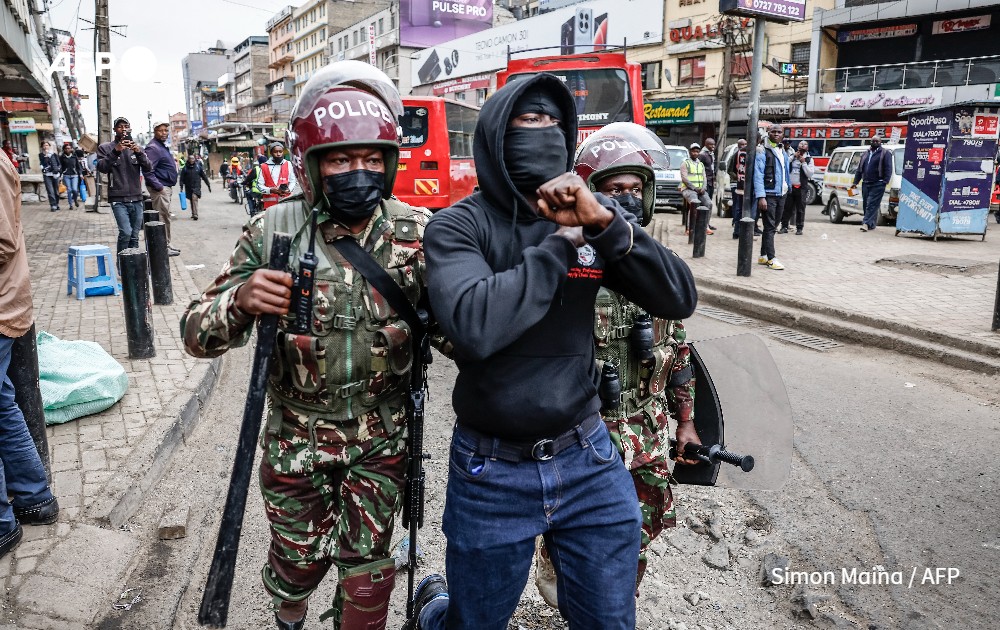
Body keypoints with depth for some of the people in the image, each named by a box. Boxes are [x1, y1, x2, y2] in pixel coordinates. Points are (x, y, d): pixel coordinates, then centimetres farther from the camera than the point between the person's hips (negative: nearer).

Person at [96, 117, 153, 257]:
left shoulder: (137, 148, 13)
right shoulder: (105, 148, 5)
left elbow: (148, 169, 0)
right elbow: (101, 167, -9)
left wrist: (139, 152, -16)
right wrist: (116, 151, -20)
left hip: (137, 199, 4)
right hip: (118, 199, -3)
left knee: (134, 236, 5)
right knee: (125, 232, -18)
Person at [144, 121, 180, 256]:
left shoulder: (163, 146, 17)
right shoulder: (153, 148, -15)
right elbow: (148, 171, -22)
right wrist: (159, 187, -23)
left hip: (166, 187, 10)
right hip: (160, 188, -10)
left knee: (165, 216, 16)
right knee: (163, 218, -7)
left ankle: (166, 244, 24)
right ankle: (164, 247, -3)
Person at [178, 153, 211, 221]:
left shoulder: (198, 167, 2)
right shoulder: (185, 168, 1)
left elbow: (204, 176, 7)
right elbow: (182, 178, 2)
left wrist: (208, 185, 8)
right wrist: (181, 187, -8)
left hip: (196, 187, -2)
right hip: (188, 187, 2)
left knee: (194, 198, -20)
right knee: (191, 201, 10)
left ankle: (195, 214, -24)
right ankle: (193, 214, 23)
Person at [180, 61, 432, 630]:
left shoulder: (417, 231, -12)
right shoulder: (274, 232, -13)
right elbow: (197, 335, -12)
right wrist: (240, 301, -35)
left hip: (383, 439, 0)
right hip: (297, 438, 0)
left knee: (367, 572, 14)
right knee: (299, 559, 20)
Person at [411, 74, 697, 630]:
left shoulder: (589, 219, -1)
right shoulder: (459, 225, -11)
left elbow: (680, 300, -9)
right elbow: (476, 325, -29)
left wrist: (604, 223, -21)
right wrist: (562, 242, -19)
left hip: (589, 460, 3)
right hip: (492, 472, -3)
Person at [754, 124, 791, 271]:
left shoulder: (783, 152, 16)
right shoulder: (762, 151, -7)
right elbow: (758, 175, -14)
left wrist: (786, 188, 13)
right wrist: (761, 196, -21)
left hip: (781, 194, 7)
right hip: (769, 195, -7)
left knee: (772, 227, 10)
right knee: (770, 227, -7)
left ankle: (763, 256, 18)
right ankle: (771, 259, -6)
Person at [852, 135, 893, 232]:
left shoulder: (885, 153, 2)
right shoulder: (866, 153, 19)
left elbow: (888, 169, -6)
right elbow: (859, 168, 20)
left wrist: (885, 181, -17)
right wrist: (855, 182, 12)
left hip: (877, 184, -6)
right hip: (866, 183, 6)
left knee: (872, 204, -12)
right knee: (866, 204, 6)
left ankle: (867, 223, -20)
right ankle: (872, 223, 14)